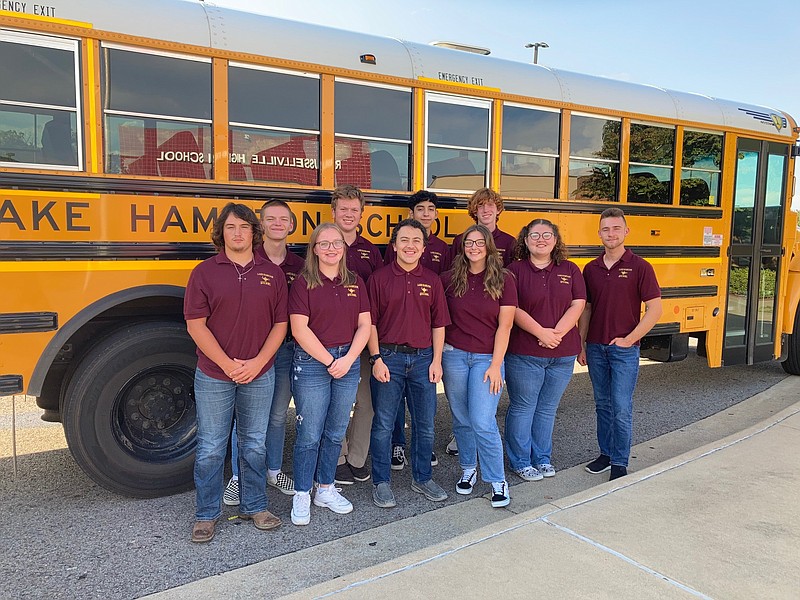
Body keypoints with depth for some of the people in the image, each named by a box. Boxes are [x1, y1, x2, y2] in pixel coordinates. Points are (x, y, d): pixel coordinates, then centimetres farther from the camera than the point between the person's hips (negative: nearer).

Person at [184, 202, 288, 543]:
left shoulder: (272, 273, 4)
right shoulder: (205, 272, -3)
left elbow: (280, 324, 2)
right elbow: (196, 325, -8)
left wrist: (257, 362, -10)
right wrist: (228, 364, -15)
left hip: (260, 375, 2)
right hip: (213, 376, -2)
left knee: (255, 444, 14)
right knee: (211, 448, 7)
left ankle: (254, 506, 30)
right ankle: (207, 514, 23)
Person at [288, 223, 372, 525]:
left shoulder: (355, 282, 8)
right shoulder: (303, 283, -5)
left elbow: (364, 325, 4)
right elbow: (299, 329, -12)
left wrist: (348, 359, -9)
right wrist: (329, 361, -12)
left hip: (348, 362, 5)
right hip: (311, 362, -4)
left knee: (336, 432, 13)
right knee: (310, 434, 0)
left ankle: (326, 489, 29)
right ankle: (301, 496, 17)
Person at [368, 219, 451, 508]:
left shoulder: (432, 280, 6)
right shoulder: (380, 278, -2)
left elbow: (438, 324, 7)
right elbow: (370, 322, -2)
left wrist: (436, 361, 2)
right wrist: (376, 359, -8)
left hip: (423, 359, 3)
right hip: (388, 357, -2)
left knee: (425, 424, 12)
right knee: (383, 424, 5)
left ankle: (422, 478, 29)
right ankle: (381, 482, 21)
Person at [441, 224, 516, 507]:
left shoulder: (503, 280, -3)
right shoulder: (449, 279, 3)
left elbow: (504, 326, -5)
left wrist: (496, 365, -10)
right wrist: (438, 356, -2)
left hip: (487, 357, -2)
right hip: (454, 355, 3)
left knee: (483, 422, -8)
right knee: (461, 420, 12)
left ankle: (498, 481, 8)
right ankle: (468, 470, 32)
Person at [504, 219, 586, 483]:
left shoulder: (570, 270, 7)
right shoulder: (515, 270, -3)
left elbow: (578, 305, -2)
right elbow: (512, 309, -11)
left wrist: (557, 333, -15)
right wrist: (541, 332, -19)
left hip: (563, 354, 4)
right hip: (524, 353, -3)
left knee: (548, 408, 14)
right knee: (522, 407, 5)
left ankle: (542, 458, 29)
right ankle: (520, 461, 19)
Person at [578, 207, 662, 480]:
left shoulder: (640, 267, -7)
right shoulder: (591, 269, 6)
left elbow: (654, 309, -8)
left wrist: (629, 339, -11)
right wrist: (581, 345, 8)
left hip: (624, 349, -4)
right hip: (596, 348, 4)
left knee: (621, 409, -1)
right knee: (603, 405, 14)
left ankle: (620, 463, 11)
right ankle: (606, 453, 27)